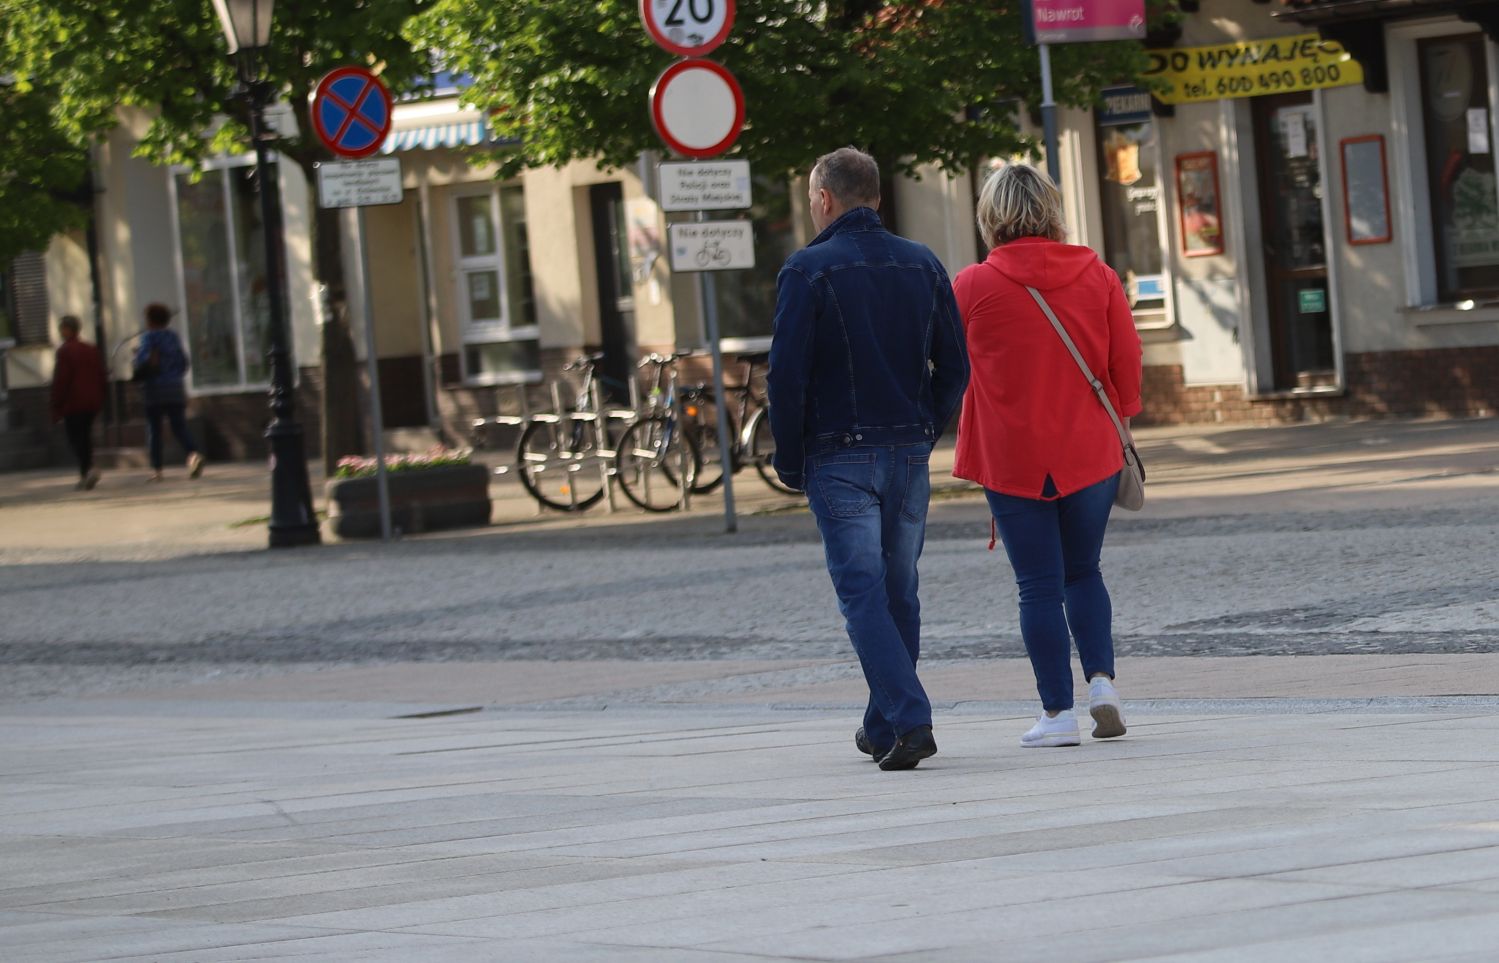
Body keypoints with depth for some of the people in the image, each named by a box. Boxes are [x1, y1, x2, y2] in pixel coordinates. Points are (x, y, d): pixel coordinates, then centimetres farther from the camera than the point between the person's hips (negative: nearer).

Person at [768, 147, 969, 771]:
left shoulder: (808, 270, -8)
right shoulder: (922, 265, 8)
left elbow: (786, 374, -11)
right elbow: (953, 367, 8)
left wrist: (790, 462, -2)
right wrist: (924, 435, 15)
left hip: (839, 456, -5)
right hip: (909, 452, 5)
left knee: (863, 595, -5)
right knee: (899, 593, 14)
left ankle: (910, 720, -18)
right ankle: (883, 727, 23)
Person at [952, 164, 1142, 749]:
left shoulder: (972, 286, -7)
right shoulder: (1096, 276, -1)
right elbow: (1127, 359, 2)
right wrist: (1120, 419, 18)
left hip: (1012, 458, -2)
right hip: (1090, 452, 2)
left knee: (1039, 586, 3)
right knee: (1083, 571, 18)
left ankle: (1057, 711, 1)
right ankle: (1101, 679, 1)